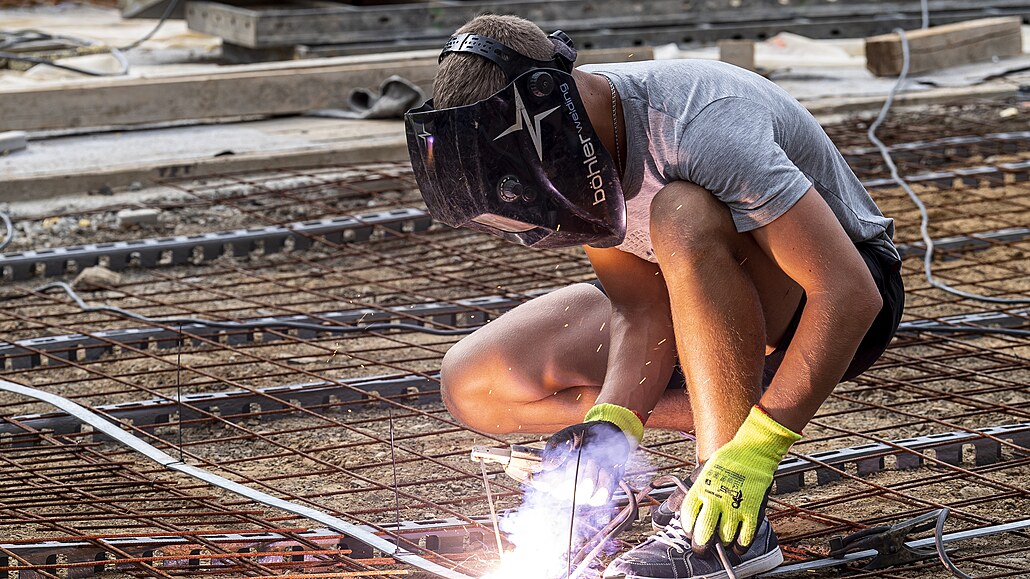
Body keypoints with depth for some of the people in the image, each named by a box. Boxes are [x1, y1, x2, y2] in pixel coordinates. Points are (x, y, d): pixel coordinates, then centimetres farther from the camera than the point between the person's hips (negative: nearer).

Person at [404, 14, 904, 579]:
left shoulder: (701, 126, -34)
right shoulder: (557, 139, -12)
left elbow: (851, 294, -36)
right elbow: (644, 311, -11)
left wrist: (755, 450, -40)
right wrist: (610, 423, -29)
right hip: (704, 308, 7)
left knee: (683, 216, -39)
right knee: (472, 383, -9)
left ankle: (738, 524, -30)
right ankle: (725, 422, -3)